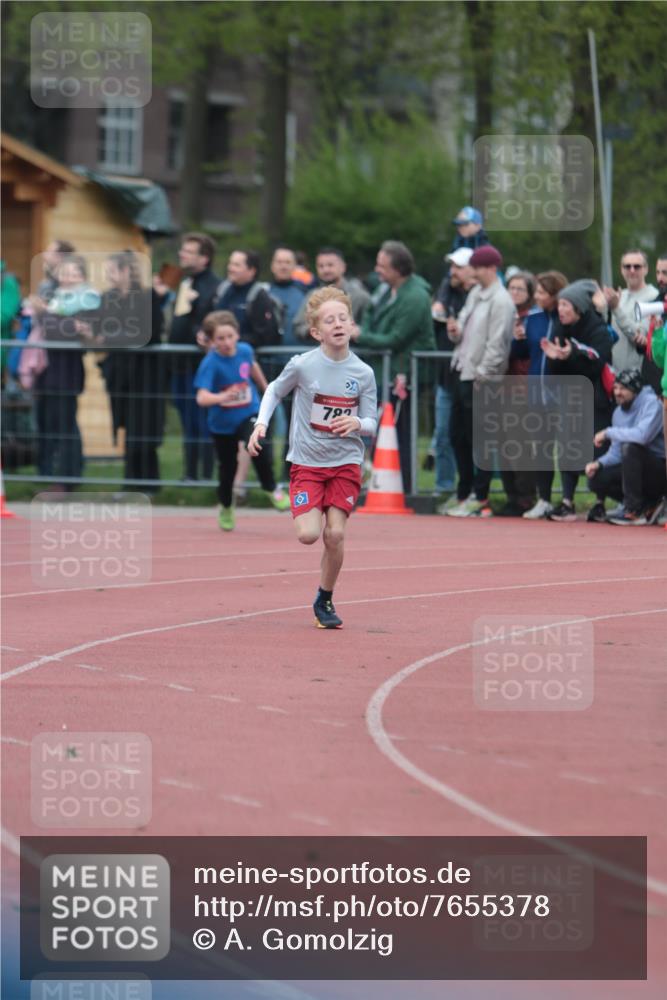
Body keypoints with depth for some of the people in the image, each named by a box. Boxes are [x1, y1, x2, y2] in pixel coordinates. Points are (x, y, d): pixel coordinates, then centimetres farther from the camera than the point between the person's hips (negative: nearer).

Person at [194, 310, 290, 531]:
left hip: (249, 414, 1)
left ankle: (272, 490, -8)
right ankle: (226, 508, 39)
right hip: (222, 423, -1)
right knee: (227, 468, 11)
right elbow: (202, 398, -36)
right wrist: (221, 397, -56)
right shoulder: (210, 364, -25)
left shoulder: (245, 351, -12)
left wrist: (266, 388, 30)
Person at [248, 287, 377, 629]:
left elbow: (371, 423, 2)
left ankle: (324, 601, 13)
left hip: (346, 462, 1)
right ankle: (307, 512, 25)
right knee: (308, 534, -13)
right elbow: (275, 390, 9)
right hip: (307, 460, -1)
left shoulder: (363, 373, -6)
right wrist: (261, 424, -4)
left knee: (335, 534, -8)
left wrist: (357, 424, -21)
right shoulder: (302, 365, -11)